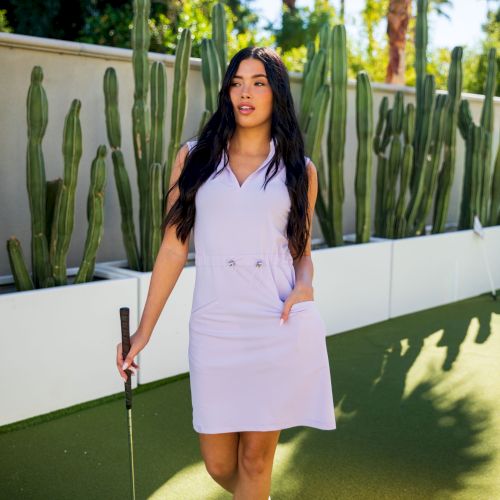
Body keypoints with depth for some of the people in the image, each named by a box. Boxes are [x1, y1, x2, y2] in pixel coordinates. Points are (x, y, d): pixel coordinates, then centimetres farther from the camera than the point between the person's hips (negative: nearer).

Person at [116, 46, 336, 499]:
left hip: (282, 325, 0)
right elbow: (173, 247, 5)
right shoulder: (194, 157, 7)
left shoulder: (300, 169, 8)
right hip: (216, 326, 1)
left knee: (255, 457, 7)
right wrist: (143, 331, 3)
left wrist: (303, 286, -8)